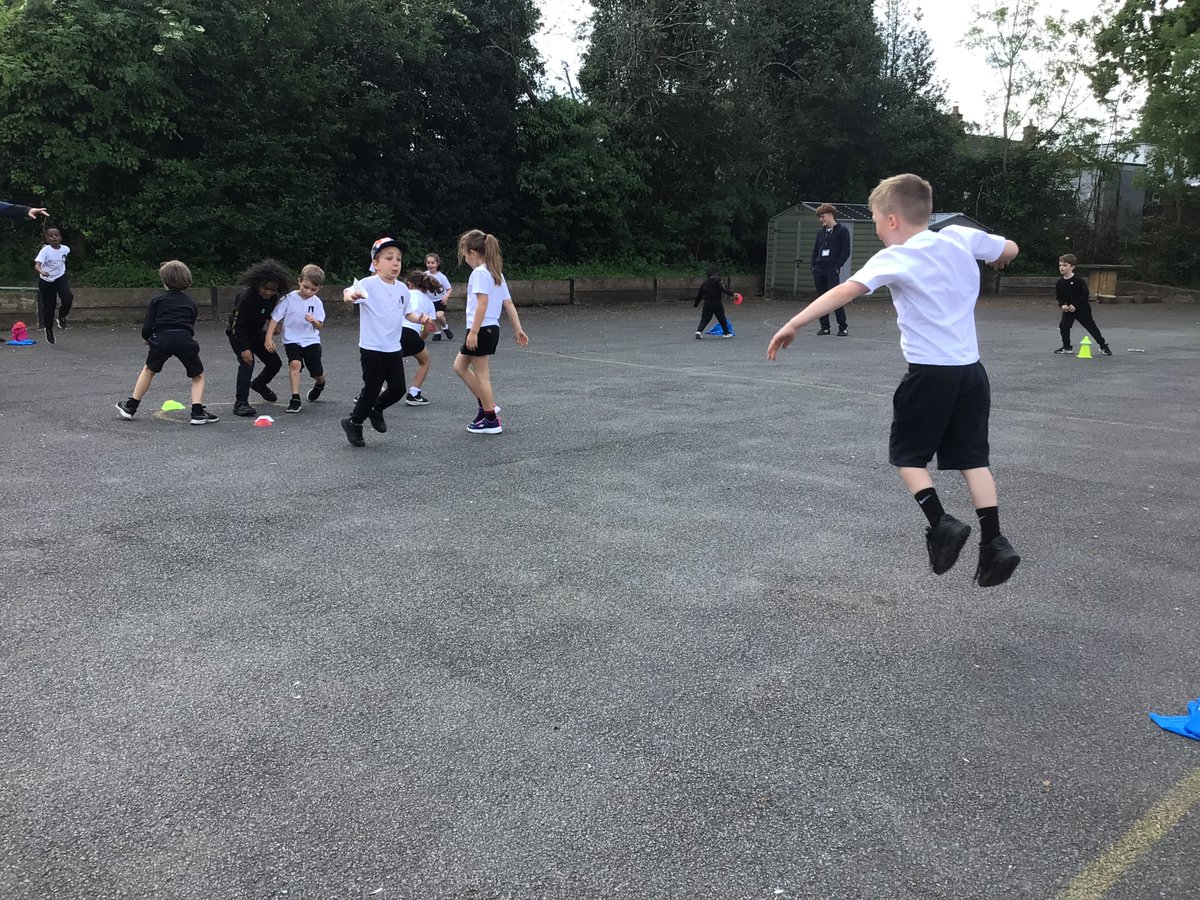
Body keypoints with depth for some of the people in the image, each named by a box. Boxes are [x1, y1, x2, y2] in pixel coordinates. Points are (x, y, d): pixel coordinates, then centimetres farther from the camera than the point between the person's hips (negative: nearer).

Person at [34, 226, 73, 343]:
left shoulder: (65, 249, -7)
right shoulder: (45, 250, -19)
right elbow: (37, 264, -31)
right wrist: (42, 272, -51)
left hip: (61, 278, 2)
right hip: (46, 281, -2)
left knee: (68, 297, -26)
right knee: (48, 306, 5)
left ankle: (61, 317, 2)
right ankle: (49, 330, 26)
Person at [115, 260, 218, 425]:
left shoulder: (157, 300, 15)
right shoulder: (191, 303, 20)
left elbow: (146, 329, 11)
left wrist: (147, 339, 31)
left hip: (161, 338, 1)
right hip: (184, 339, 0)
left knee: (148, 370, 25)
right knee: (198, 376, 17)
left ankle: (130, 407, 32)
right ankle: (198, 413, 3)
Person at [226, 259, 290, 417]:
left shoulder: (273, 297, -12)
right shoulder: (247, 297, -32)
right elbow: (237, 324, -29)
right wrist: (244, 348, -34)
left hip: (257, 333, 7)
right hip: (238, 335, -7)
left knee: (275, 363, 7)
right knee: (247, 363, -26)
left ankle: (259, 384, 40)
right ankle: (240, 403, -26)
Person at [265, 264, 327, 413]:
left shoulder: (317, 302, -3)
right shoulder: (289, 299, -11)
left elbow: (320, 326, -4)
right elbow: (274, 318, -10)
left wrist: (314, 321, -27)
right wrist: (268, 337, -19)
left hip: (311, 340, 2)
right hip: (292, 340, -2)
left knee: (318, 373, 6)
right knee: (295, 363, -27)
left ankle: (320, 384, 44)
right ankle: (295, 399, -24)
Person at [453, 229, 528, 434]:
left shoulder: (480, 272, -12)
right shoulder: (496, 273, 15)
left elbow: (482, 303, -22)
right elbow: (509, 304, 13)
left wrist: (473, 332, -23)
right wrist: (518, 330, 13)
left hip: (482, 330, -10)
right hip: (491, 329, 10)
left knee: (481, 374, -1)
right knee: (460, 366, 18)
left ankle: (491, 421, 5)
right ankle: (487, 405, 18)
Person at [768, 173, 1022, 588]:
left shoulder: (896, 258, -12)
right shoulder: (960, 237, 4)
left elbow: (846, 290, -25)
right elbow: (1009, 250, 20)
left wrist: (794, 324, -29)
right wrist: (992, 261, 42)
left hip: (930, 371, -6)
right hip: (971, 370, 6)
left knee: (908, 453, 12)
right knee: (973, 458, 10)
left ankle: (941, 523, -2)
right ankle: (994, 542, 5)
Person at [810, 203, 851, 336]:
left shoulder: (842, 231, -1)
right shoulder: (820, 232, 17)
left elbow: (846, 251, -6)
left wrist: (837, 267, -12)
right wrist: (814, 265, 7)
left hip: (832, 270, -6)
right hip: (819, 270, 6)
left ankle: (843, 327, -3)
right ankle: (825, 327, 11)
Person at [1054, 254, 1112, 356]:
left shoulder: (1079, 280, -18)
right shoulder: (1059, 283, -3)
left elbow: (1085, 295, -18)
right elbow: (1059, 297, 4)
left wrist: (1075, 305, -24)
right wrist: (1062, 305, -15)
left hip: (1082, 308, -4)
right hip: (1068, 309, 4)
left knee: (1092, 327, 3)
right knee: (1063, 326, -10)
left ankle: (1103, 346, 16)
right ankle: (1067, 347, 8)